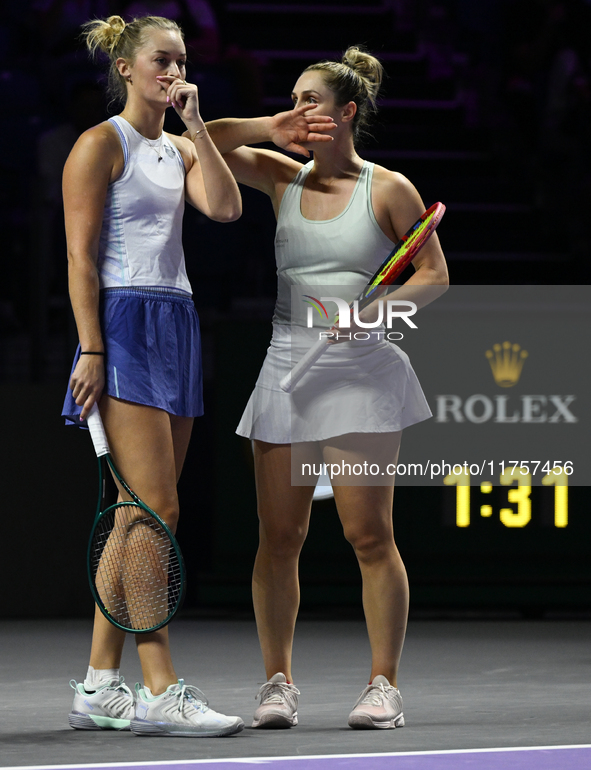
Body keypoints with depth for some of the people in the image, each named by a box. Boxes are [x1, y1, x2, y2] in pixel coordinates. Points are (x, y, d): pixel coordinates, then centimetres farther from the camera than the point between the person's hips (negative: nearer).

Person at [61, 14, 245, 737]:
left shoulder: (178, 150, 19)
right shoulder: (102, 144, -3)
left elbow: (225, 208, 0)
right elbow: (80, 257, -9)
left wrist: (195, 122, 0)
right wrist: (91, 350, -17)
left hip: (176, 324, 8)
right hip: (124, 324, -8)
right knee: (155, 511, -14)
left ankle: (99, 686, 8)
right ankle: (160, 692, -16)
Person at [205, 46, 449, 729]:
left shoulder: (388, 189, 1)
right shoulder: (284, 178, 12)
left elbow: (434, 273, 1)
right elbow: (205, 141, 12)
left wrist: (375, 308, -15)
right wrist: (270, 130, -1)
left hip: (361, 370, -4)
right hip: (287, 367, 4)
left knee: (368, 533, -5)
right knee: (279, 534, 1)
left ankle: (383, 685, 2)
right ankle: (277, 681, 8)